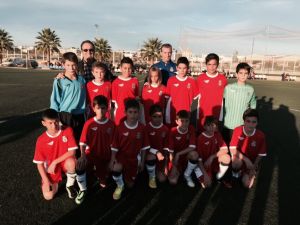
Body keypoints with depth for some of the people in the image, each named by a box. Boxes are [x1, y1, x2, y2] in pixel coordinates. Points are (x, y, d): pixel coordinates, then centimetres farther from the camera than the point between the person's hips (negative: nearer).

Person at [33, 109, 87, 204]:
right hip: (51, 168, 1)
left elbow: (72, 152, -19)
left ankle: (70, 185, -7)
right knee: (48, 196, -11)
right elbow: (39, 163, -7)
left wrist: (55, 162, -21)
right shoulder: (41, 140, -14)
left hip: (65, 163, -1)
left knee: (71, 162, -36)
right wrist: (46, 181, -13)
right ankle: (55, 182, 24)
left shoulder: (67, 130, -17)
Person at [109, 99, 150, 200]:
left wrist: (142, 162, 1)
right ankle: (120, 186, -1)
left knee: (130, 184, 10)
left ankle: (127, 174, 46)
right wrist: (112, 159, -19)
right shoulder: (120, 127, -14)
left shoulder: (142, 128, -10)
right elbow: (115, 145, -8)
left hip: (134, 158, 2)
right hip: (121, 155, -1)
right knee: (115, 168, -35)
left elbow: (144, 147, -2)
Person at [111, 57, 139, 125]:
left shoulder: (135, 81, 3)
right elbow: (114, 98, 1)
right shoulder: (116, 82, -2)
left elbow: (137, 96, 11)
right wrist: (117, 108, -1)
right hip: (120, 111, -1)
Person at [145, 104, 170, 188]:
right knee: (151, 157, -37)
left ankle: (157, 170, 27)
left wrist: (165, 165, -7)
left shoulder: (165, 129, -3)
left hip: (161, 156, 2)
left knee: (162, 179, -8)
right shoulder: (146, 128, -12)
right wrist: (156, 152, -27)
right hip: (150, 153, -2)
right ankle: (151, 177, -9)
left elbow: (166, 147, -2)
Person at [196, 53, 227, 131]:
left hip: (216, 113, 0)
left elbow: (224, 97, 6)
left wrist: (221, 116, 4)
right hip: (203, 113, 0)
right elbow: (198, 96, 6)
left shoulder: (223, 79, 0)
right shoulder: (200, 78, 0)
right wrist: (197, 115, 6)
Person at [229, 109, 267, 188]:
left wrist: (253, 168, -15)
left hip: (252, 162, 1)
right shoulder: (237, 130, -19)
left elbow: (260, 155, -8)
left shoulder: (260, 135, -17)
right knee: (237, 161, -37)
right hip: (239, 158, -1)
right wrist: (246, 159, -29)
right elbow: (233, 150, -19)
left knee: (247, 184, -14)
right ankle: (236, 172, -2)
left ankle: (251, 174, 20)